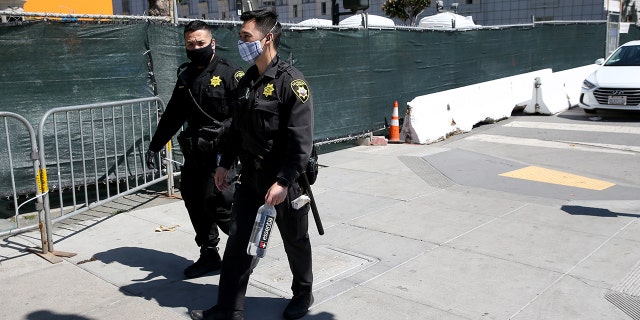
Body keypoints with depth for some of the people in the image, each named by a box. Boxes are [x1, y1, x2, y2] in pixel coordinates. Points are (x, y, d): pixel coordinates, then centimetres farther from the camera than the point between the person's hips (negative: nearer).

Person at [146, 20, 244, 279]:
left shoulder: (230, 73, -7)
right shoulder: (185, 77, 14)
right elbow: (172, 115, 20)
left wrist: (221, 130, -28)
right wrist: (155, 145, 18)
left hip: (221, 152, -7)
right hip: (194, 154, 7)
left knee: (217, 204, -11)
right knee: (194, 202, 10)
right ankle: (209, 255, 26)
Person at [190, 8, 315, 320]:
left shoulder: (291, 81, -16)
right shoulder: (247, 80, 8)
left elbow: (301, 140, -21)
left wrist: (283, 182, -25)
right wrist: (225, 163, 15)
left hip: (284, 179, -6)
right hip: (250, 177, 7)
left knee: (295, 241, 12)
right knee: (239, 241, 6)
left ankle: (303, 294, 34)